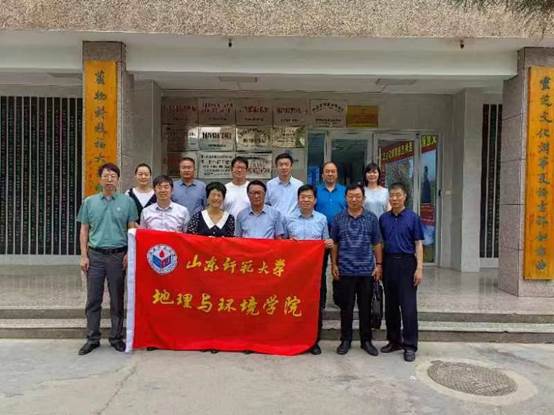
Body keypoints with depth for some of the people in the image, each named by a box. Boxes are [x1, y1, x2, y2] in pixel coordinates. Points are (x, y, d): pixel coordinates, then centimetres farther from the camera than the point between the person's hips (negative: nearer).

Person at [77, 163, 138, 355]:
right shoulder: (89, 202, 7)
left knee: (117, 299, 7)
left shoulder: (127, 201, 3)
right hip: (95, 255, 1)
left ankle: (116, 338, 19)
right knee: (93, 299, 5)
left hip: (118, 255, -1)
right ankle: (92, 338, 17)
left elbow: (133, 229, 4)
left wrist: (129, 253, -5)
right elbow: (84, 231, 8)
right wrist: (83, 256, 1)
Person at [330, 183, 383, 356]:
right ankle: (345, 340, 20)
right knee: (346, 307, 7)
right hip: (345, 270, 0)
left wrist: (378, 264, 1)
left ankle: (366, 340, 23)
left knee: (365, 307, 9)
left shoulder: (371, 218, 4)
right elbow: (334, 244, 6)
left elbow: (377, 244, 6)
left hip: (367, 270, 1)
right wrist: (333, 264, 0)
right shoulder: (339, 218, 3)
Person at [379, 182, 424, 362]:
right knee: (390, 305, 11)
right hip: (389, 263, 4)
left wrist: (419, 268, -10)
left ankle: (410, 345, 6)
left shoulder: (413, 217, -1)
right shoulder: (383, 218, 8)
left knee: (408, 306, -3)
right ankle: (394, 340, 24)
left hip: (407, 263, -4)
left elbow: (418, 244, -3)